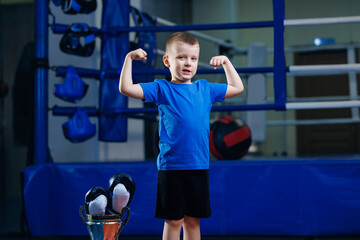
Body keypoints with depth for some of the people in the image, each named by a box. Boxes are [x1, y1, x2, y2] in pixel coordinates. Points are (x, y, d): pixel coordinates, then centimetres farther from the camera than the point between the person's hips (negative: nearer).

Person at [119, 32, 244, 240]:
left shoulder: (205, 89, 11)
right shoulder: (162, 89, -1)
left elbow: (237, 87, 25)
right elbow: (126, 88, -9)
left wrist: (226, 63, 17)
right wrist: (129, 58, -12)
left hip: (199, 167, 4)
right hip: (171, 168, -4)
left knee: (193, 220, 12)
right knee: (174, 221, 2)